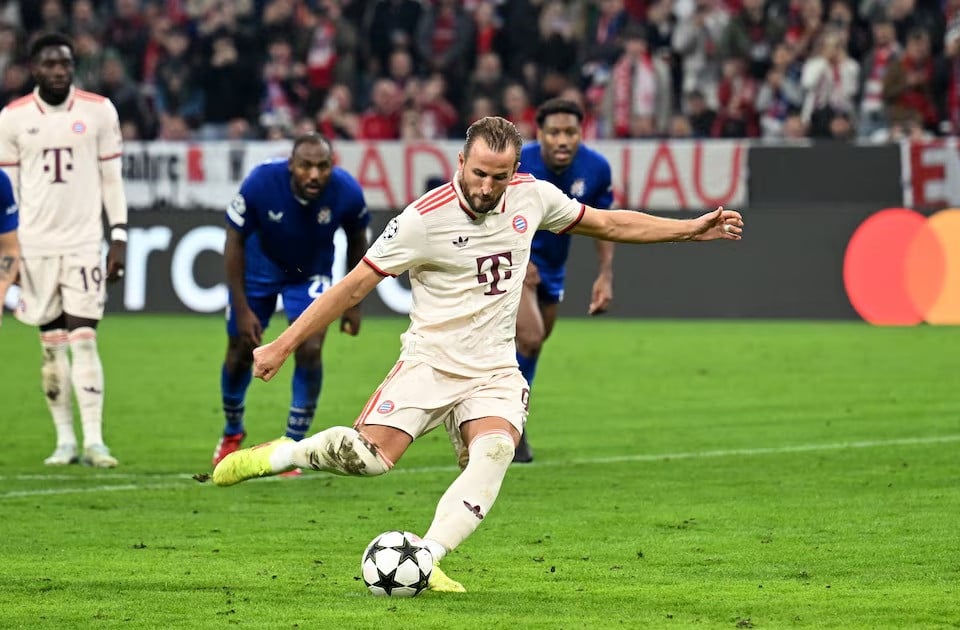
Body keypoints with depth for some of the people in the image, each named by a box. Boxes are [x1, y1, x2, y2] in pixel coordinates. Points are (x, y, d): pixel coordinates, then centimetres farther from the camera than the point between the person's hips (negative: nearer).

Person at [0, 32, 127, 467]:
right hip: (35, 246, 1)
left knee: (83, 341, -8)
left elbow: (111, 178, 5)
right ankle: (65, 440, 9)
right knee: (52, 346, 4)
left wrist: (119, 237, 0)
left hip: (85, 242, -1)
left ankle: (94, 441, -10)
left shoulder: (99, 112, 0)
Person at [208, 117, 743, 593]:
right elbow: (355, 285, -8)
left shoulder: (533, 196, 1)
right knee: (372, 456, -24)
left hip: (494, 372, 3)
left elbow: (608, 223, 17)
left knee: (494, 452, -28)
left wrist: (693, 229, 17)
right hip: (430, 362, -3)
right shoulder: (425, 218, -13)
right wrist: (283, 345, -8)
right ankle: (282, 454, 3)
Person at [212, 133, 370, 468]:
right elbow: (234, 243, -19)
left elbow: (357, 241, -6)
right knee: (241, 353, 8)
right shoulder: (260, 183, -34)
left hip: (310, 273, 1)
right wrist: (242, 310, -20)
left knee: (310, 351, -16)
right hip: (260, 267, 0)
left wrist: (353, 303, 0)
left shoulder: (346, 192, -28)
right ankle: (232, 433, 38)